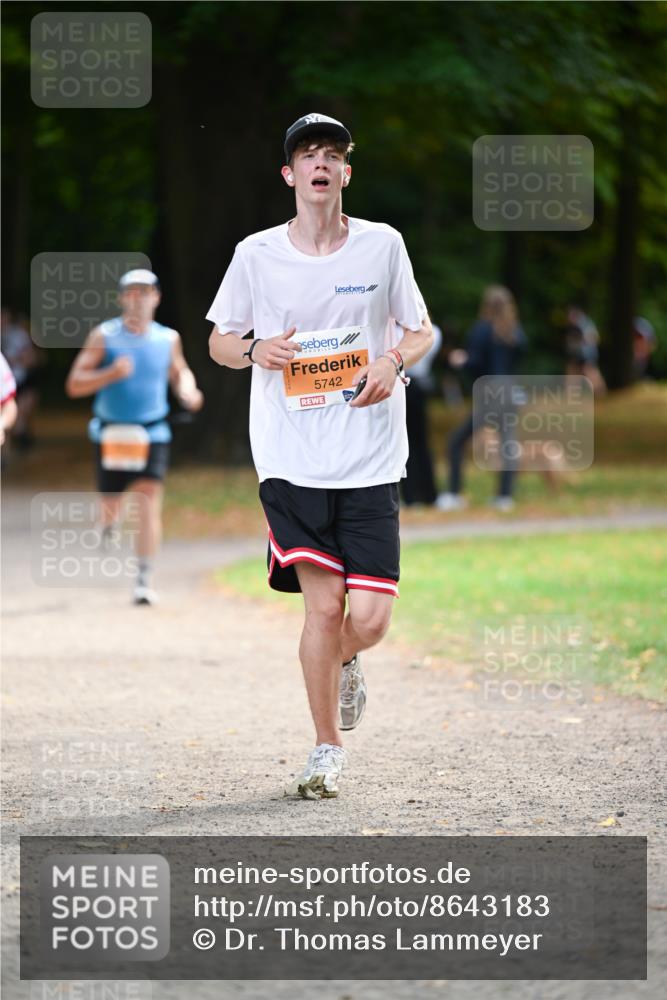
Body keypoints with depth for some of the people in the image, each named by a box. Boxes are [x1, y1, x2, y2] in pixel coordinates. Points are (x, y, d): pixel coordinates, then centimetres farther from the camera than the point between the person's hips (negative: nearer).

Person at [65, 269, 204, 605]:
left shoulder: (168, 339, 3)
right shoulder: (104, 336, -4)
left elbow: (180, 371, 23)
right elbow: (74, 384, -6)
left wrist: (187, 391, 0)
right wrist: (111, 373, -22)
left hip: (152, 434, 0)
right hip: (111, 434, 0)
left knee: (149, 502, -15)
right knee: (110, 503, 8)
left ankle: (145, 580, -14)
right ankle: (109, 522, 49)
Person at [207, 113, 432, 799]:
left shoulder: (382, 246, 4)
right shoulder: (256, 254, 3)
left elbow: (420, 329, 15)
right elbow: (220, 341, 14)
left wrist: (393, 361, -7)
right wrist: (256, 350, -9)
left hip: (371, 459, 1)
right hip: (291, 459, -1)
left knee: (369, 617, -6)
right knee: (323, 606, -8)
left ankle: (342, 663, 32)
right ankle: (327, 753, 9)